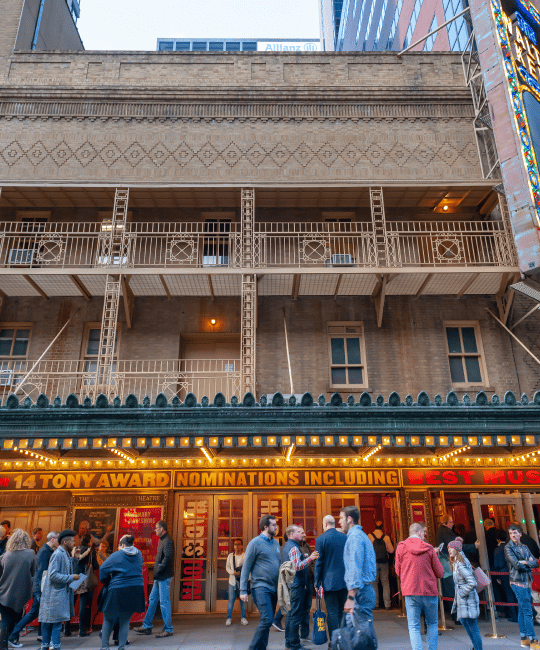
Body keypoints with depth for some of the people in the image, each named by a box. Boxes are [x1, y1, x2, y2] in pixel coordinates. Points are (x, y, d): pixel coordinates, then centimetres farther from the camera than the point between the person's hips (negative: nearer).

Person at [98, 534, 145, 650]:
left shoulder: (116, 555, -5)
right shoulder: (139, 555, 8)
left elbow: (103, 570, -1)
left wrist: (107, 583, 15)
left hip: (118, 591, -3)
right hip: (136, 591, 4)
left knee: (108, 618, 17)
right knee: (125, 621, 14)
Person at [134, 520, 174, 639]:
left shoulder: (167, 541, -16)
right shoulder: (162, 540, 15)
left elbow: (167, 557, -26)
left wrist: (159, 569, -19)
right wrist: (156, 572, 10)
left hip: (164, 577, -10)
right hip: (159, 577, 10)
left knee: (164, 602, -3)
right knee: (152, 600, 15)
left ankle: (168, 629, 6)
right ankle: (147, 627, 25)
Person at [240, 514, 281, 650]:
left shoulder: (275, 543, 13)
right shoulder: (255, 542, -7)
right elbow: (246, 567, -6)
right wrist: (243, 590, -11)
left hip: (274, 588, 7)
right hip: (261, 587, -6)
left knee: (267, 621, 9)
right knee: (267, 620, -13)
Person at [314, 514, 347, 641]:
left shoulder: (321, 539, -8)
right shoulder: (345, 537, 4)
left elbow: (318, 563, -7)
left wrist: (317, 583, -1)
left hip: (330, 581, -4)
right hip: (345, 580, 5)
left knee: (332, 613, 1)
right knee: (342, 611, 16)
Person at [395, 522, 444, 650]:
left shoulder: (401, 547, 1)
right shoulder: (429, 548, -1)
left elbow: (398, 572, 7)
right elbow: (440, 573, 4)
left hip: (410, 591, 0)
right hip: (430, 591, 0)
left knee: (414, 626, 4)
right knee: (432, 624, 18)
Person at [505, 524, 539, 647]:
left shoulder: (525, 547, 14)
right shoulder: (508, 548, -6)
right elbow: (516, 564, -15)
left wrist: (525, 562, -10)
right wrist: (529, 565, -2)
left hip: (527, 582, 6)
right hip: (517, 582, -6)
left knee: (522, 610, 11)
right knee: (527, 610, -6)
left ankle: (524, 638, 17)